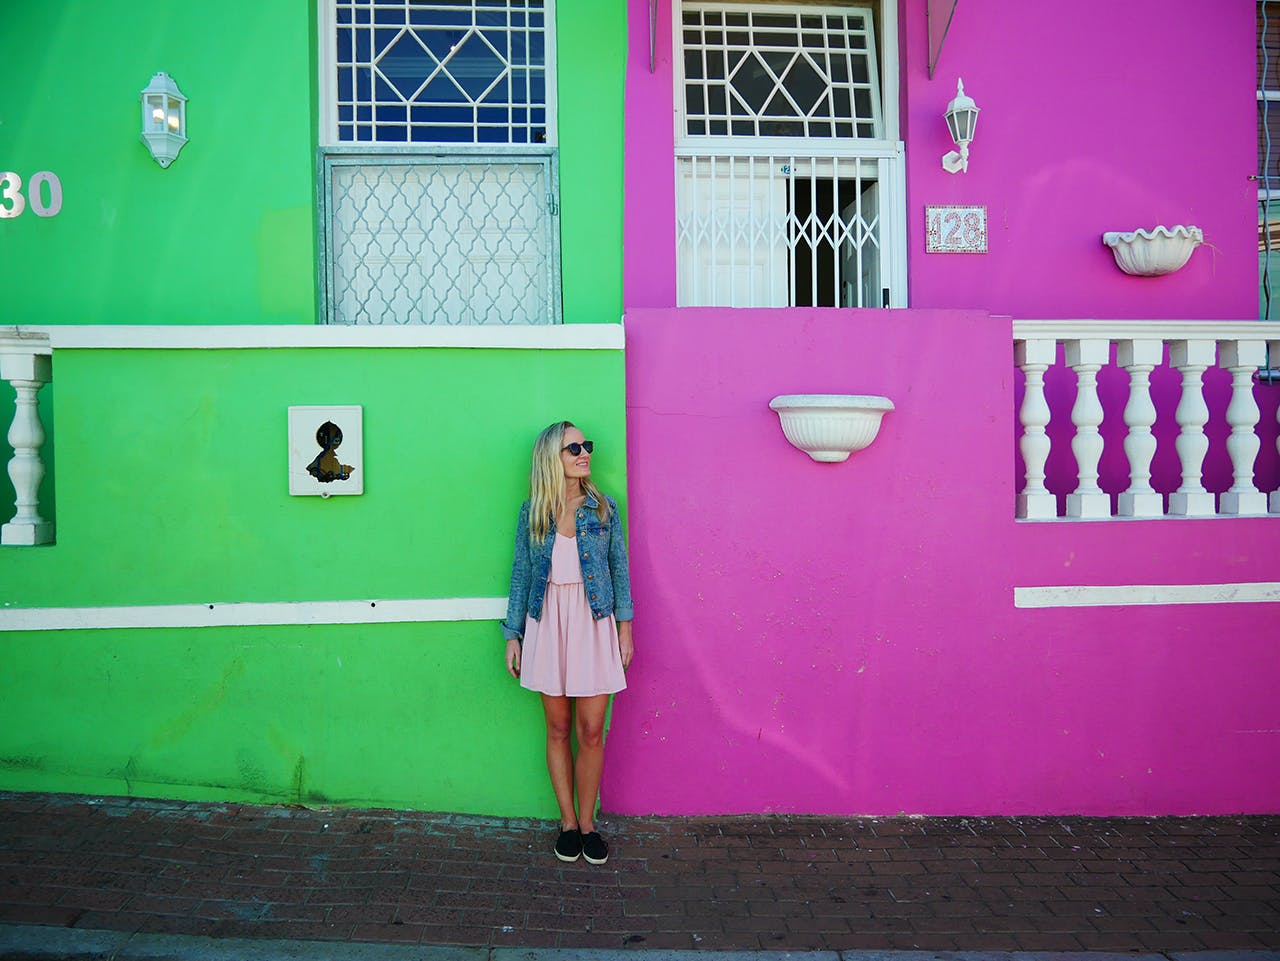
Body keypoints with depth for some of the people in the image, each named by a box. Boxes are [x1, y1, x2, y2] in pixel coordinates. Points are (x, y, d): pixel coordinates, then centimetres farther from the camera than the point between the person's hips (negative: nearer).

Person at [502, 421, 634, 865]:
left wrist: (624, 628, 2)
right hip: (547, 624, 0)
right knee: (558, 729, 8)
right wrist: (512, 636, 4)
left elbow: (620, 569, 5)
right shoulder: (532, 512, 1)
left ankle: (587, 822, 18)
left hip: (594, 625, 0)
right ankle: (567, 822, 22)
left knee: (591, 732, 1)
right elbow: (520, 574, 5)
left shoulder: (603, 509, 1)